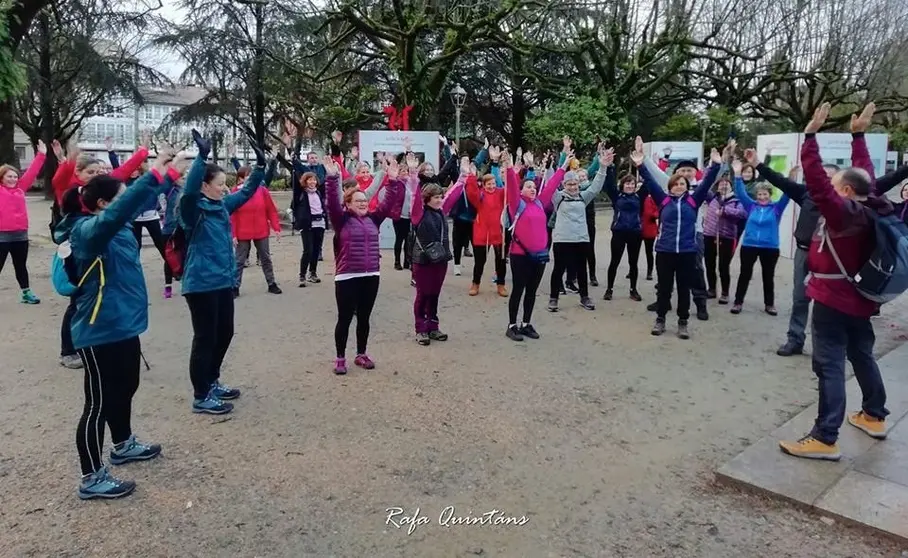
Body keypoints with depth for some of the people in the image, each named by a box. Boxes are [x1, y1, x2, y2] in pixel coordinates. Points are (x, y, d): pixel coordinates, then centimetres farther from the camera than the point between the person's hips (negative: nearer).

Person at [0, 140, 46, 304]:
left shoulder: (20, 188, 9)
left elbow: (31, 173, 12)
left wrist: (41, 155, 12)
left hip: (21, 234, 5)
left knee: (21, 266, 17)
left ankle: (26, 293, 27)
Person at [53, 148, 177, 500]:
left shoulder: (116, 228, 7)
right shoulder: (88, 230, -20)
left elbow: (135, 204, 19)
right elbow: (117, 212, -41)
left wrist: (164, 172, 6)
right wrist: (153, 174, -47)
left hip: (123, 326, 10)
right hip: (100, 333, -10)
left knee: (125, 389, 25)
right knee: (100, 401, 1)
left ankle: (123, 446, 45)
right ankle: (91, 478, 14)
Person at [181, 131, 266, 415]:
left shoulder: (222, 205, 9)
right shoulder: (193, 208, -12)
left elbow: (246, 192, 19)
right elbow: (189, 188, -32)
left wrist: (260, 166, 9)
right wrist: (202, 156, -41)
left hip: (224, 281, 9)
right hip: (201, 284, -8)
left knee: (225, 332, 18)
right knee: (205, 338, -1)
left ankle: (212, 382, 35)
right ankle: (201, 397, 11)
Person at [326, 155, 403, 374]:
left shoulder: (373, 219, 9)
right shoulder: (341, 219, -3)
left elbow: (388, 202, 4)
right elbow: (332, 202, -18)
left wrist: (393, 181, -5)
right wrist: (332, 178, -28)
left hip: (371, 276, 5)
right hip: (347, 277, -4)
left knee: (364, 318, 14)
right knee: (345, 319, 4)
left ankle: (361, 355, 28)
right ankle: (341, 358, 17)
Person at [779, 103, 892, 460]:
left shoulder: (842, 212, -20)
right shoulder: (870, 210, 2)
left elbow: (817, 182, -29)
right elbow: (864, 174, 16)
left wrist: (810, 135, -28)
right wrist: (858, 135, 19)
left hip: (833, 300, -9)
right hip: (858, 298, 9)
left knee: (830, 365, -9)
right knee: (862, 355, 22)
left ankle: (825, 439, -8)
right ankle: (874, 416, 38)